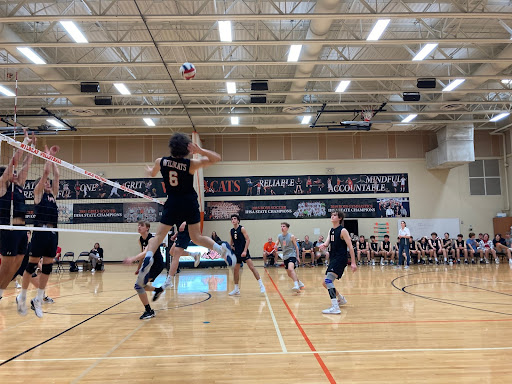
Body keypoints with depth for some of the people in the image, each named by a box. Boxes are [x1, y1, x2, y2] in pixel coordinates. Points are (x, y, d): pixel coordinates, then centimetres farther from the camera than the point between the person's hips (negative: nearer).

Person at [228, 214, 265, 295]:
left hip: (244, 252, -7)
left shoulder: (242, 228, -8)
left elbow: (248, 239, -13)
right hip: (236, 252, 7)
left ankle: (261, 285, -11)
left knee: (251, 267, -14)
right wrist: (231, 246, 6)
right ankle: (236, 289, 20)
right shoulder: (232, 231, 11)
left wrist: (245, 251, -20)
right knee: (235, 270, 9)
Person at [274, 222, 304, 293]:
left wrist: (297, 256, -3)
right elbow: (276, 243, 8)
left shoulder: (291, 236, -8)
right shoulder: (279, 236, 4)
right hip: (285, 256, 7)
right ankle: (300, 283, 36)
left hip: (292, 255, -6)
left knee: (291, 269, -31)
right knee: (289, 274, 14)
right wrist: (276, 246, -17)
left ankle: (296, 286, -38)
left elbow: (296, 246, -1)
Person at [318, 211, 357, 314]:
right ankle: (341, 299, 36)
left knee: (328, 280, -22)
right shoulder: (331, 230, 14)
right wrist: (324, 245, -22)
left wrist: (353, 263, -17)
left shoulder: (343, 231, -9)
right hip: (333, 258, 9)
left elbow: (350, 247, -12)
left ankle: (335, 308, -24)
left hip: (340, 259, -9)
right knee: (326, 283, 14)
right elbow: (328, 242, 3)